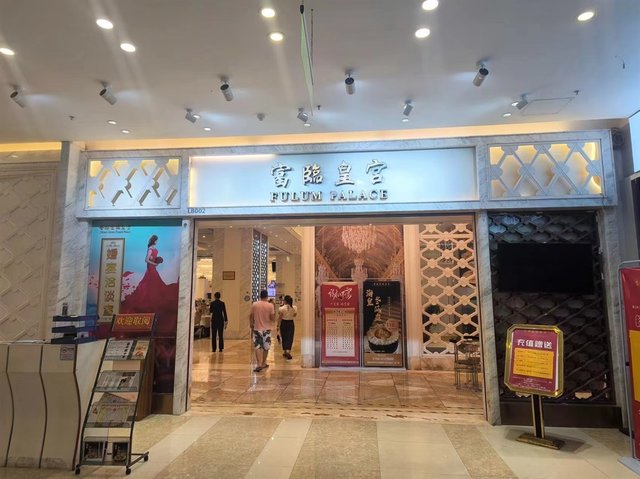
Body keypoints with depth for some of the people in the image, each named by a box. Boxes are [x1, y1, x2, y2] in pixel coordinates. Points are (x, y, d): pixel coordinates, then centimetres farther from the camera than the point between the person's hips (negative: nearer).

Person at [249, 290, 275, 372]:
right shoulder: (270, 305, -7)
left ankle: (259, 364, -12)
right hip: (266, 329, 0)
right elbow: (272, 318, -7)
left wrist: (251, 327, 18)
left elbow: (251, 317, 4)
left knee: (258, 347, 1)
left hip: (257, 329, 0)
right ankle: (263, 363, 26)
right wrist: (274, 311, 11)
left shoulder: (254, 305, -2)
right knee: (266, 347, 15)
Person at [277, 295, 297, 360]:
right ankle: (288, 352, -12)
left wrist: (278, 326, -1)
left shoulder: (281, 308, -14)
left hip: (284, 323, -1)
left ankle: (285, 352, 25)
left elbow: (279, 318, -9)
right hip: (291, 323, 1)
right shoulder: (294, 308, -6)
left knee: (284, 338, 14)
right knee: (290, 338, 5)